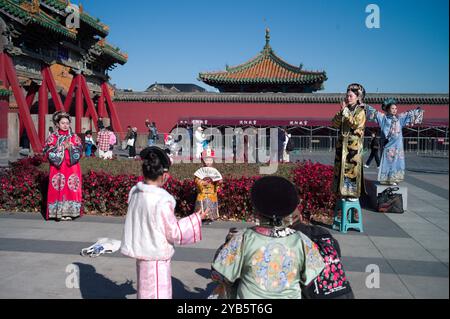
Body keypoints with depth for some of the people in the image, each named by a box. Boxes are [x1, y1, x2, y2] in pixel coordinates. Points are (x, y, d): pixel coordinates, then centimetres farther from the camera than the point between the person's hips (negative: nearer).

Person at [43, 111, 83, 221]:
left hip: (72, 169, 1)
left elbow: (79, 152, 1)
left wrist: (71, 147, -16)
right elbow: (49, 152, -5)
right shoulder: (52, 137, 4)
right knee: (58, 189, -4)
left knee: (71, 189, -2)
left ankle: (70, 212, 5)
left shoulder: (74, 137, 7)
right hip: (57, 168, -1)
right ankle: (58, 213, 2)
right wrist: (62, 147, -14)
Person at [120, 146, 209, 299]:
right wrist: (196, 218, -6)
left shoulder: (135, 193, -4)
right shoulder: (162, 201, -24)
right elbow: (173, 232, -15)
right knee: (157, 293, 7)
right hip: (156, 257, -7)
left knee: (144, 291, 22)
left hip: (141, 252, 7)